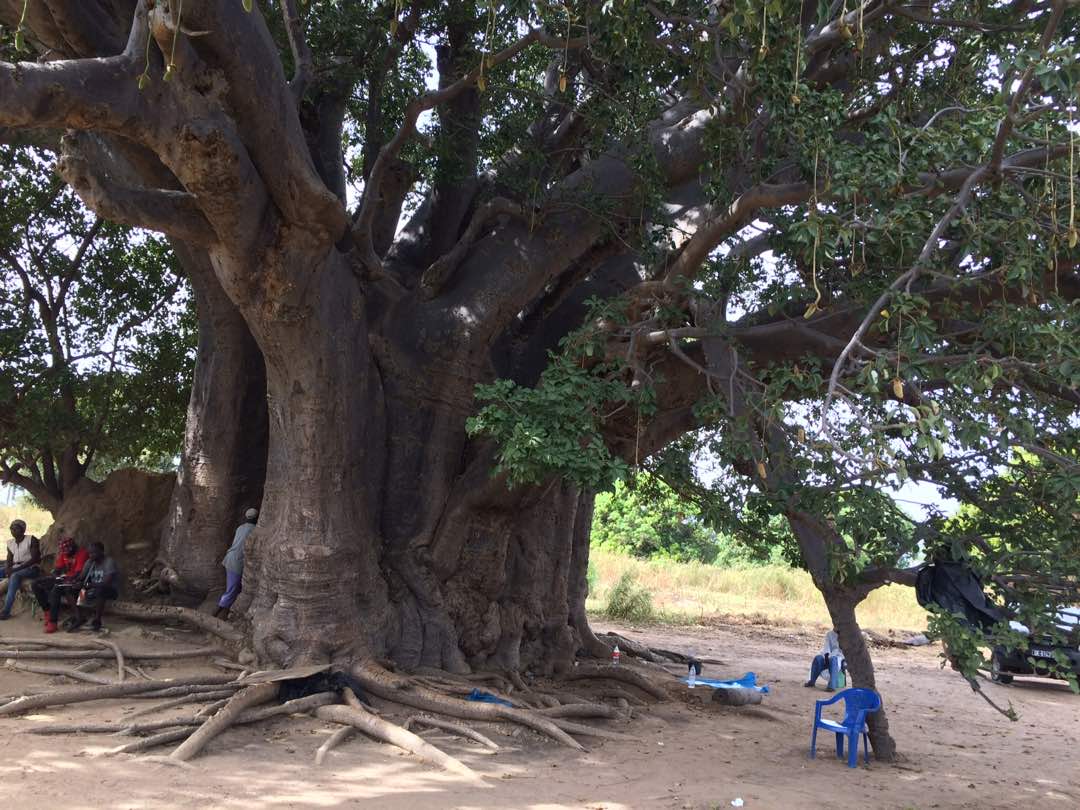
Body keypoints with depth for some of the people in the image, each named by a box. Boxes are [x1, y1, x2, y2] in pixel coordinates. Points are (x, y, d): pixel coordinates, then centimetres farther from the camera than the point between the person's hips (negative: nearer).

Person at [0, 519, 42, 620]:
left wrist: (16, 569, -23)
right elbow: (9, 561, 7)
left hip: (31, 568, -7)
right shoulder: (10, 543, 11)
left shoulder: (31, 540, -8)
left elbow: (34, 559, -16)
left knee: (15, 575, -35)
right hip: (15, 569, 7)